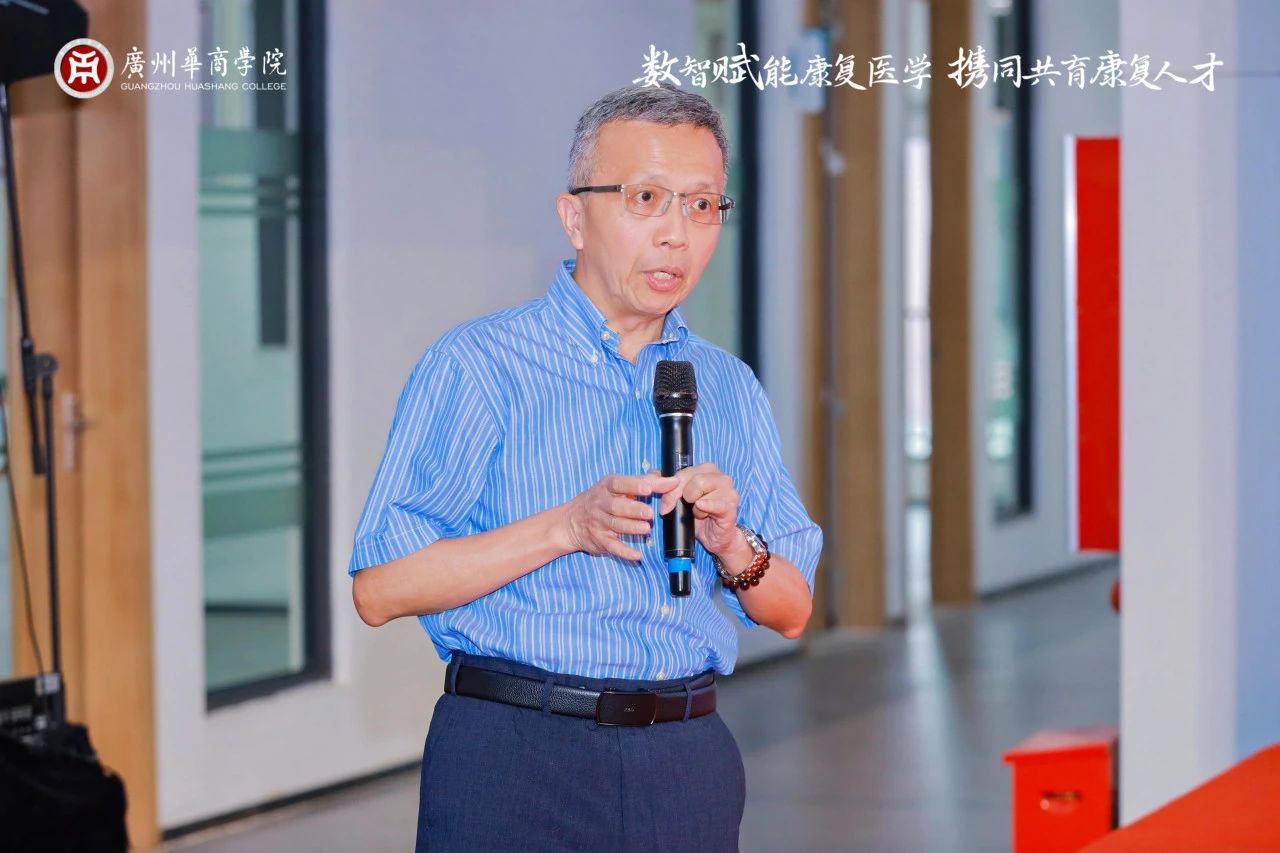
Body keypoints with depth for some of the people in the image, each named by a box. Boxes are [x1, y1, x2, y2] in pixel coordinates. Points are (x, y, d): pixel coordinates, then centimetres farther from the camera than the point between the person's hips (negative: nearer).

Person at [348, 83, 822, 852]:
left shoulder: (731, 389, 14)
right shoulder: (477, 366, -1)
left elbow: (792, 613, 14)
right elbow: (380, 588, -9)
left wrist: (731, 548, -7)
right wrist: (567, 527, -17)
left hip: (687, 762, 4)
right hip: (513, 755, -4)